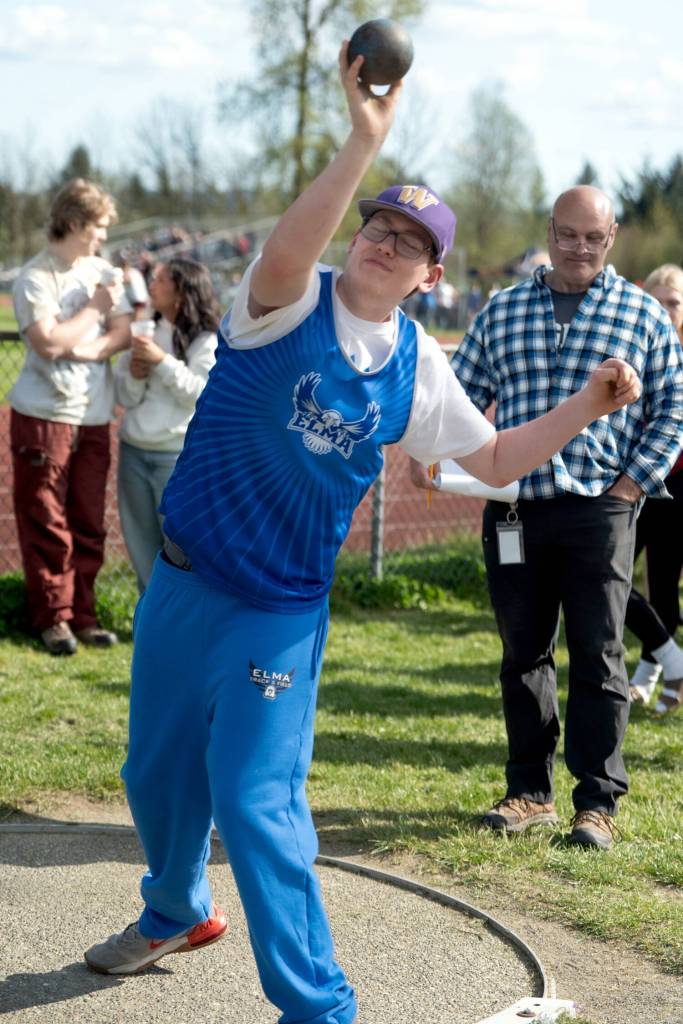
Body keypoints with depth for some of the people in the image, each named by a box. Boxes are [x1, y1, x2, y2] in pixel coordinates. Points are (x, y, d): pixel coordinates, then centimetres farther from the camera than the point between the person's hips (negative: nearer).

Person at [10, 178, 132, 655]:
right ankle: (53, 617, 9)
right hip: (44, 415, -5)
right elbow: (48, 343, -18)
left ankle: (83, 615, 16)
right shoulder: (35, 277, -8)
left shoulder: (103, 272, 10)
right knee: (46, 524, 0)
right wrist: (95, 307, -9)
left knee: (89, 524, 8)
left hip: (94, 417, 5)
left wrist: (89, 349, -15)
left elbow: (125, 333, 2)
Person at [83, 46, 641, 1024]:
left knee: (257, 801, -10)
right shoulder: (288, 301, -11)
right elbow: (284, 257, -37)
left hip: (283, 611, -1)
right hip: (184, 584, 1)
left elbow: (495, 459, 10)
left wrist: (587, 404, -3)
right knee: (158, 775, 18)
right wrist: (365, 140, -46)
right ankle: (177, 913, 47)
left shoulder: (418, 365, -1)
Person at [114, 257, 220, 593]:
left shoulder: (207, 341, -6)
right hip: (133, 451, 6)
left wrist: (162, 361, -19)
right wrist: (134, 376, -13)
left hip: (179, 456, -5)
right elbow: (124, 397, 7)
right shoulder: (143, 332, 8)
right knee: (141, 540, 12)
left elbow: (199, 394, -16)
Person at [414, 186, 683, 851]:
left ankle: (597, 802, 7)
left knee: (597, 658, -1)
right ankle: (530, 792, 21)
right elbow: (461, 394, 12)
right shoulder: (502, 312, 10)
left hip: (599, 510, -3)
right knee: (522, 655, 9)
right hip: (513, 507, 3)